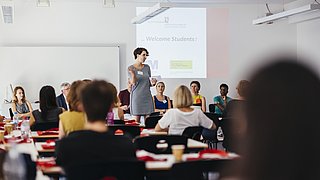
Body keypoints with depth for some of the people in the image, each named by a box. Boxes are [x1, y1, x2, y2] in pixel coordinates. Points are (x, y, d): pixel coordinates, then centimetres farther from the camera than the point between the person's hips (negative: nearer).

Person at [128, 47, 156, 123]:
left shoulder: (147, 67, 9)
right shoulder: (131, 68, -2)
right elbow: (133, 83, -10)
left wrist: (152, 83, -6)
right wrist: (132, 74, -27)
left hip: (147, 96, 4)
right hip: (137, 96, -4)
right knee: (137, 120, -2)